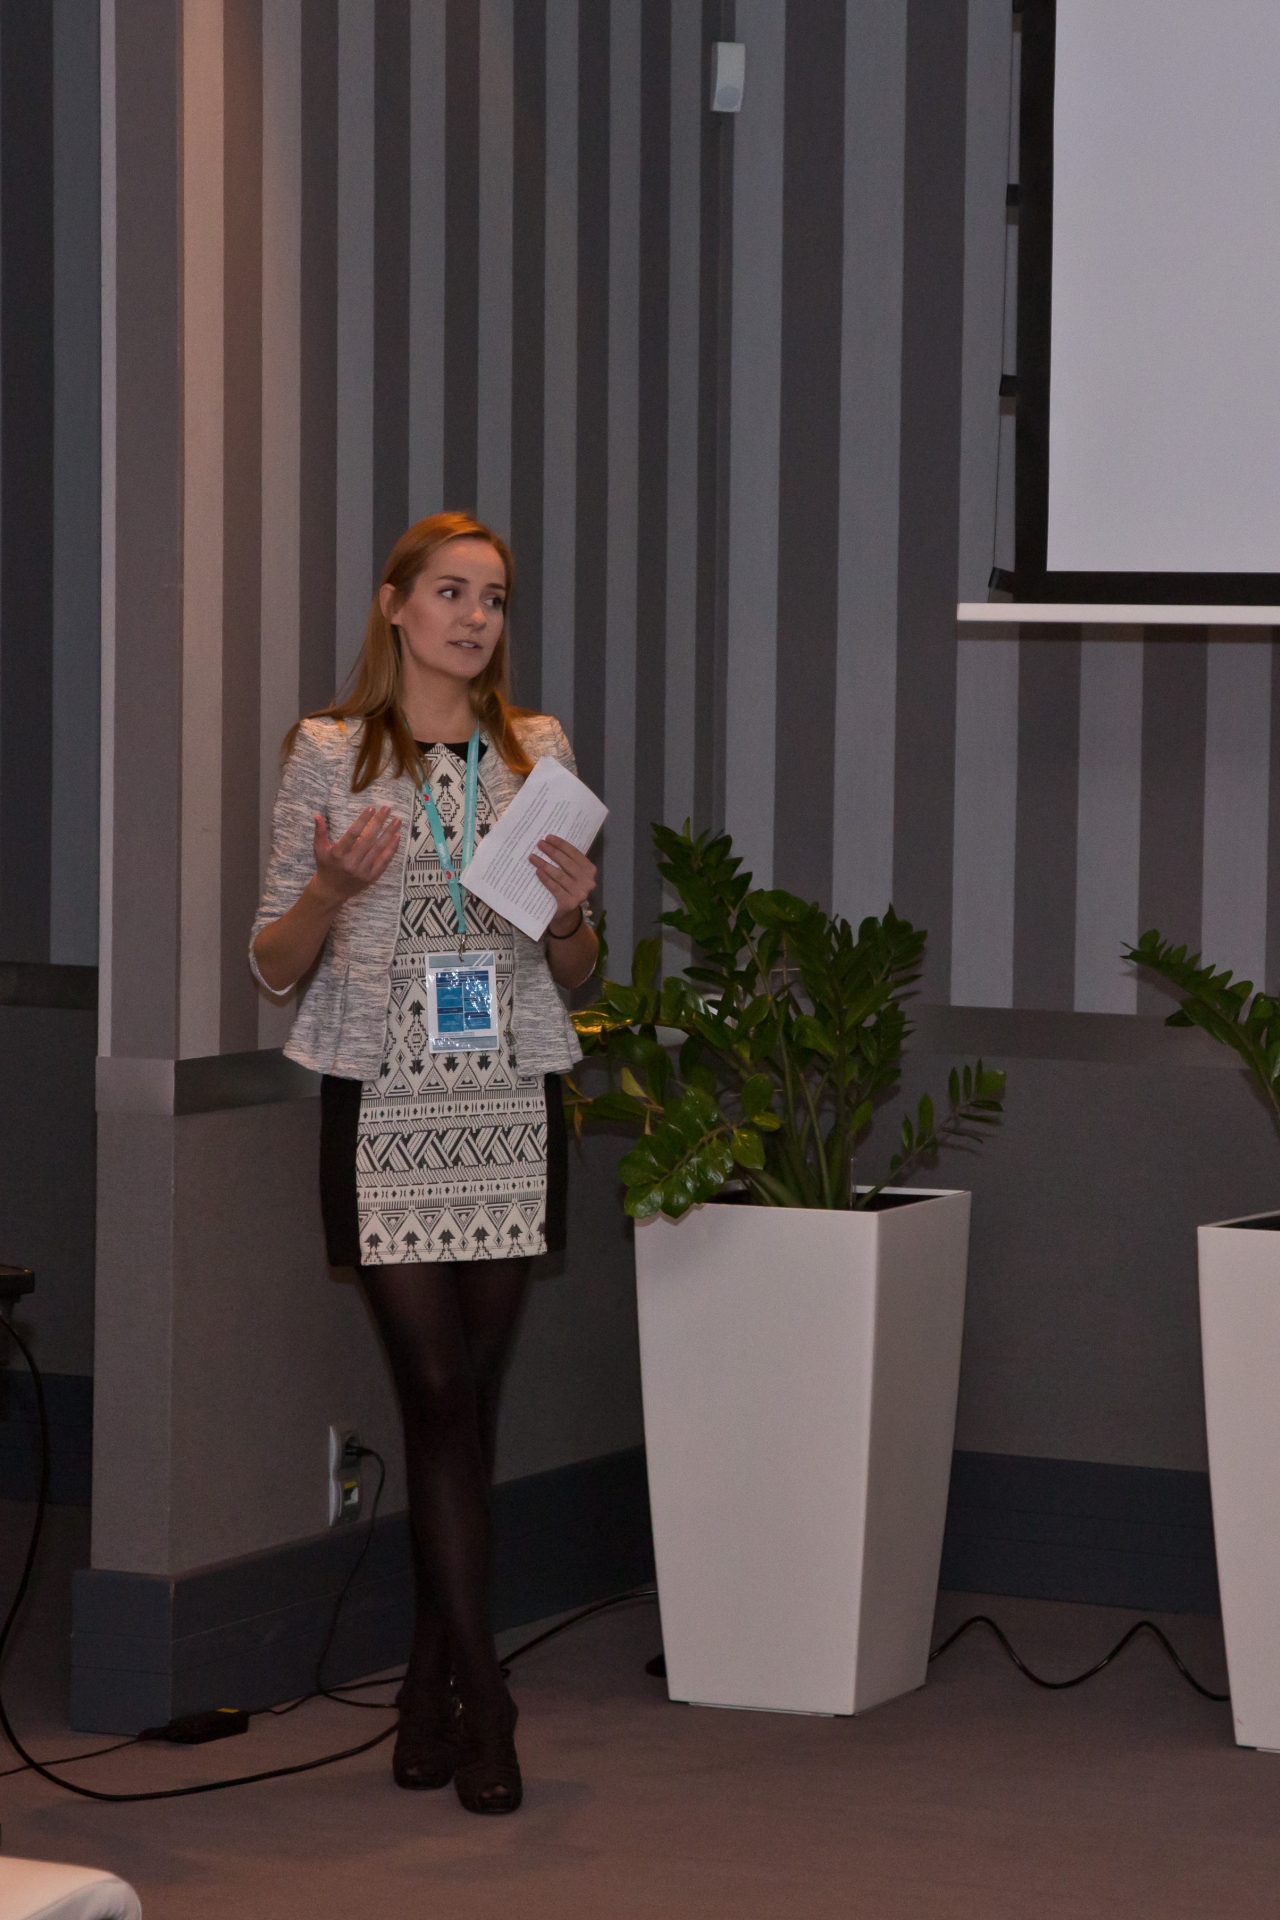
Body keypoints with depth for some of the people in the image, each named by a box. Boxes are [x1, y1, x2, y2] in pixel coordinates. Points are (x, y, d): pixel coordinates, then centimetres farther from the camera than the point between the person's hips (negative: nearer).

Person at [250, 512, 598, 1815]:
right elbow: (274, 965, 4)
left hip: (510, 1106, 3)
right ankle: (480, 1705, -4)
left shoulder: (538, 752, 11)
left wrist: (572, 911, -5)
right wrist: (335, 885, -15)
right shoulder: (328, 754, 2)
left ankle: (428, 1695, 14)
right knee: (439, 1393, -8)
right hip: (386, 1108, -3)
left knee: (467, 1401, 4)